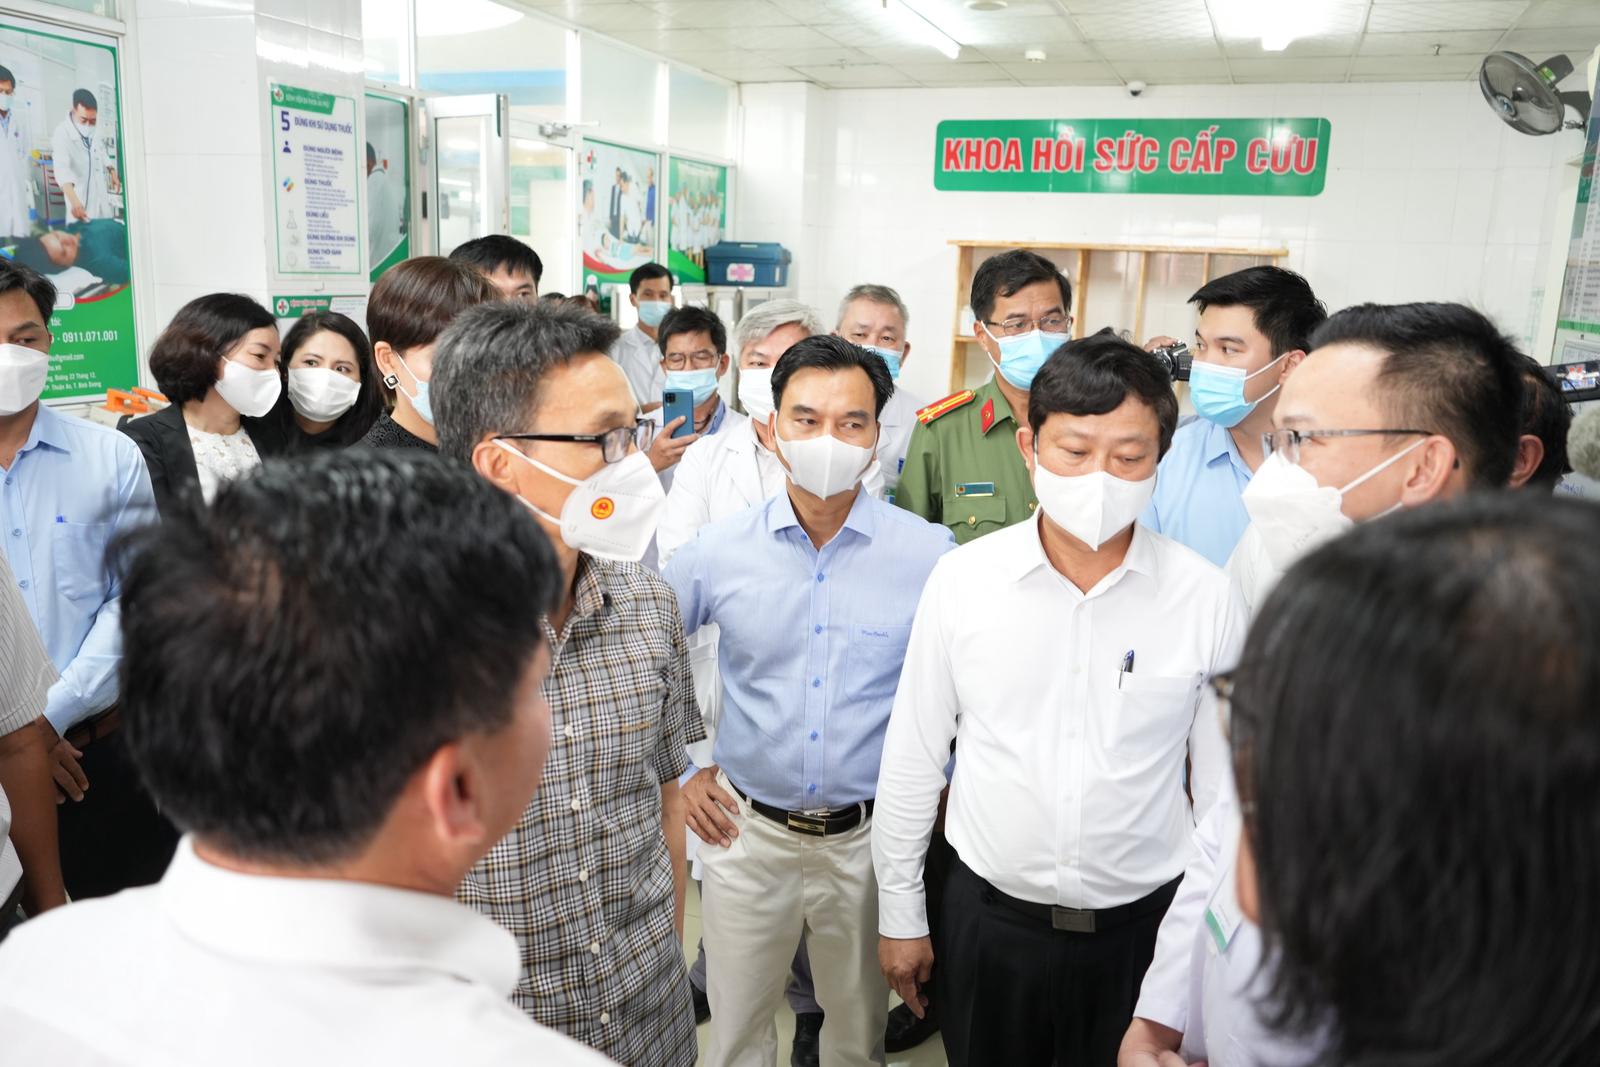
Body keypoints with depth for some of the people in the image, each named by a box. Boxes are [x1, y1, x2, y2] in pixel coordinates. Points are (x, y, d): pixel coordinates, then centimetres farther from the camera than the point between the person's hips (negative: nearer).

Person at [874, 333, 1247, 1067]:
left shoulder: (1206, 599, -11)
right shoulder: (961, 579, -10)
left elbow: (1223, 786, 0)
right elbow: (912, 759, -1)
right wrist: (899, 915, 4)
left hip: (1141, 925, 0)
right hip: (986, 917, 1)